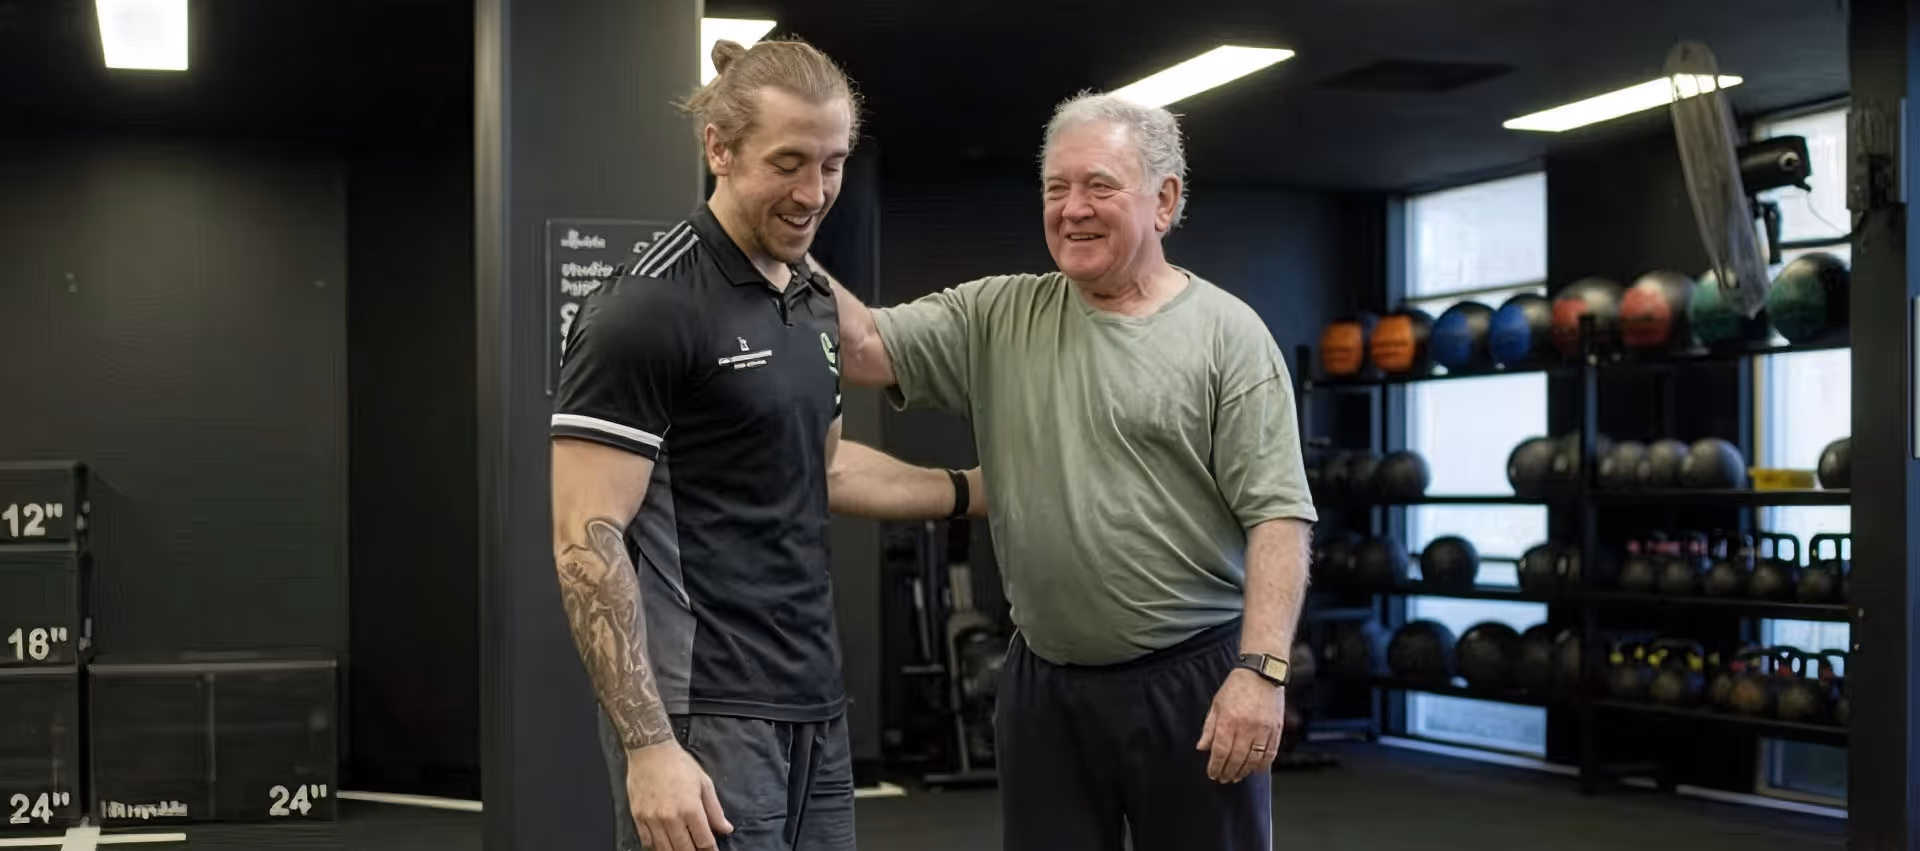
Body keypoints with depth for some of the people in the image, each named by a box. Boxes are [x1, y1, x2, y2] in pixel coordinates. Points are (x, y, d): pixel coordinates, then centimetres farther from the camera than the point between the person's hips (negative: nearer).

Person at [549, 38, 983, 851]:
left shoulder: (816, 302, 11)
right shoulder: (649, 310, -14)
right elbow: (587, 542, -17)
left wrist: (977, 489, 22)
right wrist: (649, 743, -21)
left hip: (815, 707, 8)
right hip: (704, 717, -8)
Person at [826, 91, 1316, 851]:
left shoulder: (1226, 334, -4)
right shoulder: (996, 318, 7)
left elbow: (1277, 515, -9)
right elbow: (863, 350, -4)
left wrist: (1261, 669, -18)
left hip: (1193, 676, -3)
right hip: (1042, 682, 4)